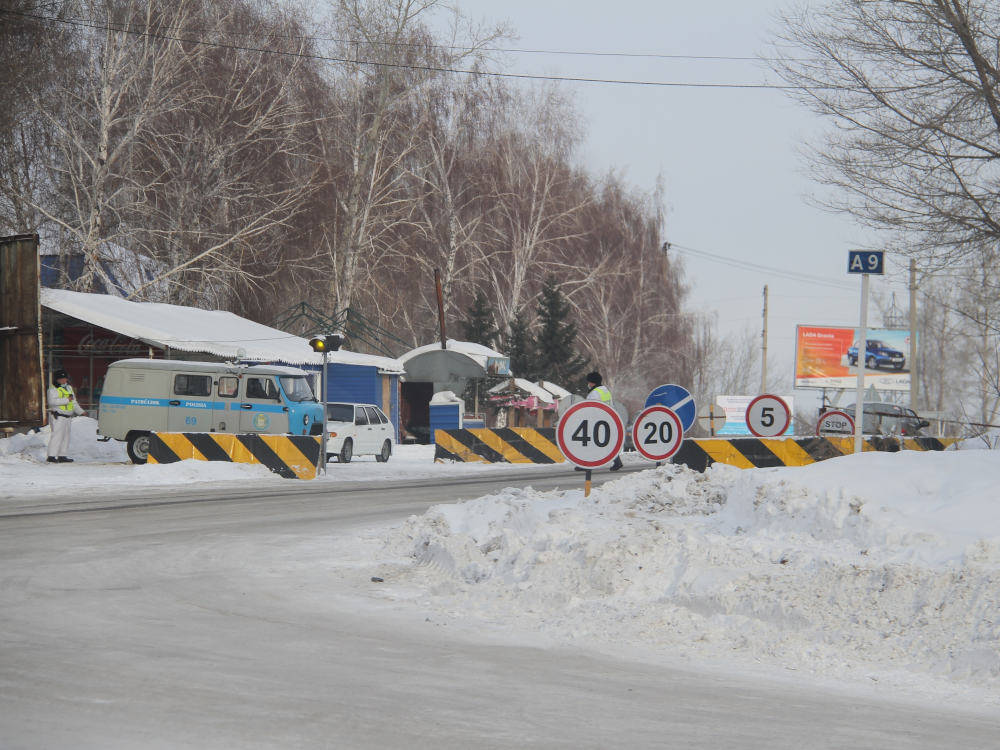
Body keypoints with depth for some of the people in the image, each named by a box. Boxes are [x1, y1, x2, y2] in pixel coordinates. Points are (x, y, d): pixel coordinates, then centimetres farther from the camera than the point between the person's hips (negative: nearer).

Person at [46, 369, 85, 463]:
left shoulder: (69, 388, 19)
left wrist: (80, 411, 17)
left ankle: (62, 456, 17)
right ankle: (51, 456, -13)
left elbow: (74, 402, 27)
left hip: (67, 417, 9)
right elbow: (52, 401, -24)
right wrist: (66, 400, -24)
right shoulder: (53, 390, -7)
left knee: (65, 436, 11)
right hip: (58, 416, -9)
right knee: (57, 435, -13)